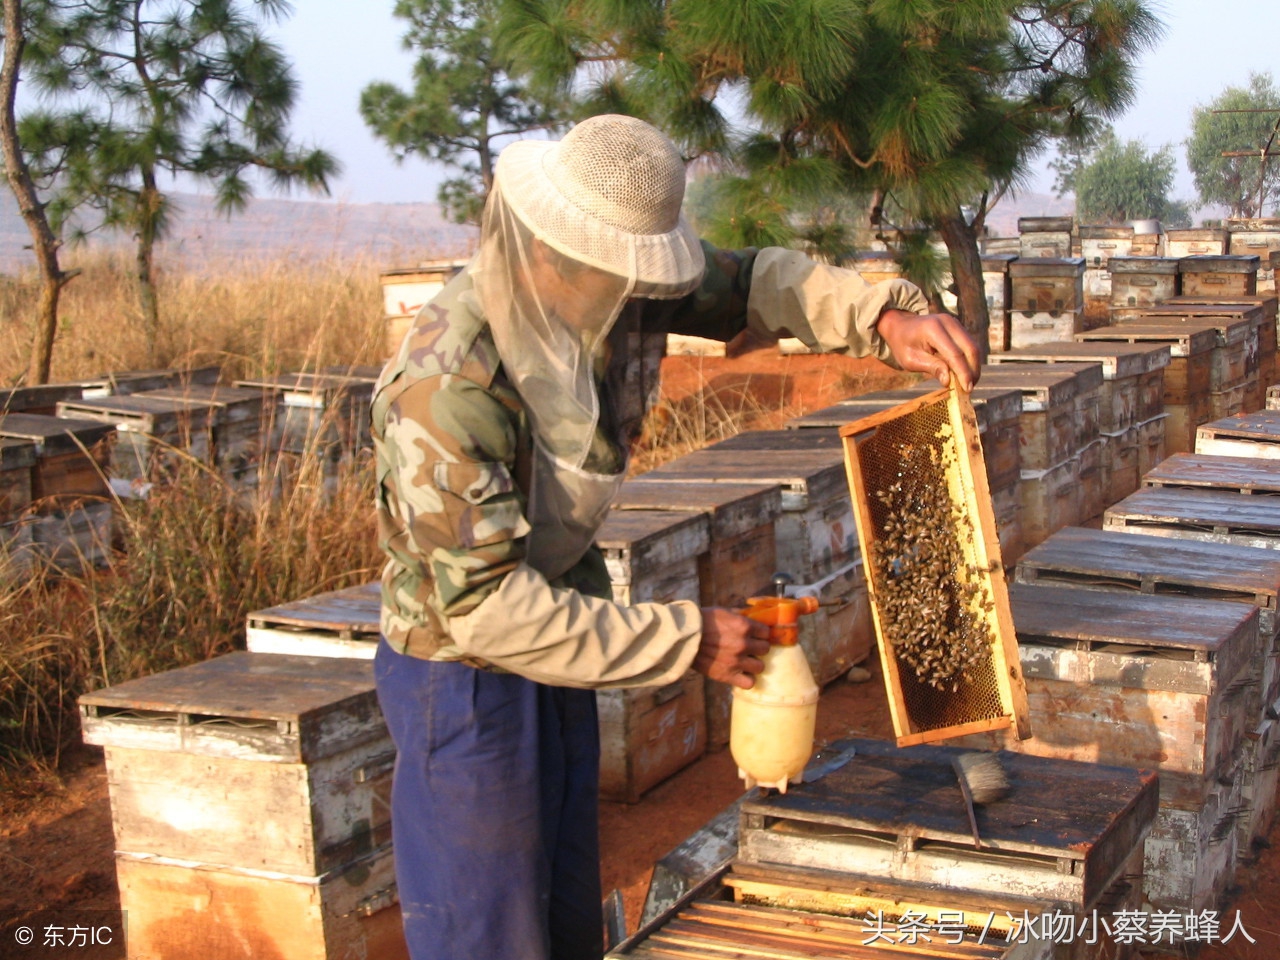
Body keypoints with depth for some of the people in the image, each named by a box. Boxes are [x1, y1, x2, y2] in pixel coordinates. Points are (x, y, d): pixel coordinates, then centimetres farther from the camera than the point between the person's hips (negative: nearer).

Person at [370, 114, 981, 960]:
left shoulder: (613, 287, -12)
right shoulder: (444, 386, -32)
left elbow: (751, 283, 4)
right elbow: (486, 606, -32)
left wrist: (884, 316, -14)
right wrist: (686, 643, -27)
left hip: (553, 644, 8)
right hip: (465, 676, -8)